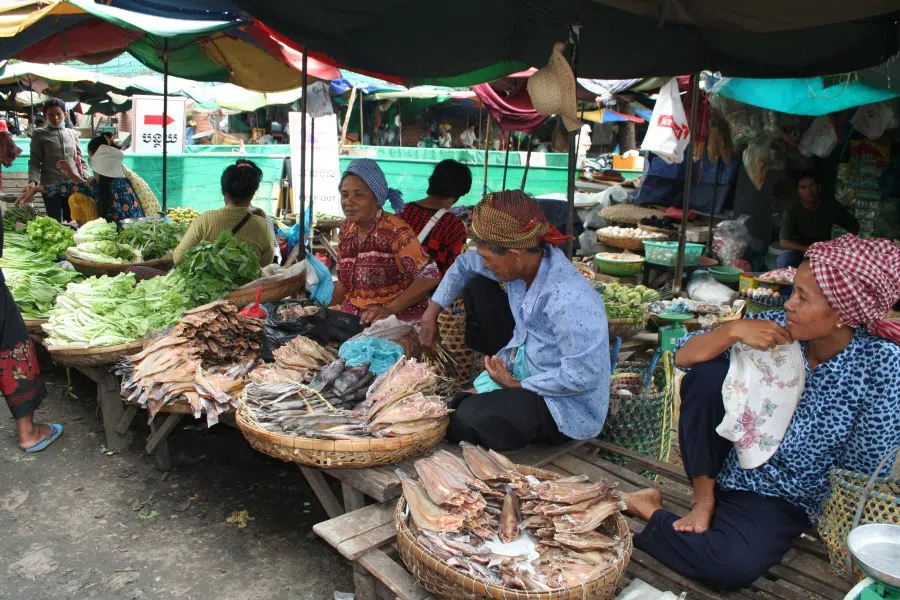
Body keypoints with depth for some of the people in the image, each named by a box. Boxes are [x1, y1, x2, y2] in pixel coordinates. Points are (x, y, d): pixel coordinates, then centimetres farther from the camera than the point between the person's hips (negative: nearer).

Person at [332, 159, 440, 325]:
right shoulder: (347, 229, 5)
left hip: (398, 320, -6)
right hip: (353, 317, 6)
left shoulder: (395, 230, -14)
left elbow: (429, 277, -18)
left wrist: (390, 309, -25)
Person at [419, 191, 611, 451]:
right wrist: (432, 312, 2)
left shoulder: (570, 301, -36)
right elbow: (464, 264, 6)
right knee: (476, 287, 2)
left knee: (464, 420, -28)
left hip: (566, 403, -8)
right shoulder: (524, 261, -11)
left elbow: (583, 377, -31)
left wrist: (517, 386, -20)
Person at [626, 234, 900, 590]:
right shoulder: (778, 327, -12)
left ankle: (648, 510, -5)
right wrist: (734, 330, -27)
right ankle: (704, 496, -8)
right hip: (725, 462, 3)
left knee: (734, 565, -31)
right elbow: (684, 356, -11)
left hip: (783, 500, -2)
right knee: (708, 373, -23)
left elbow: (865, 474, -12)